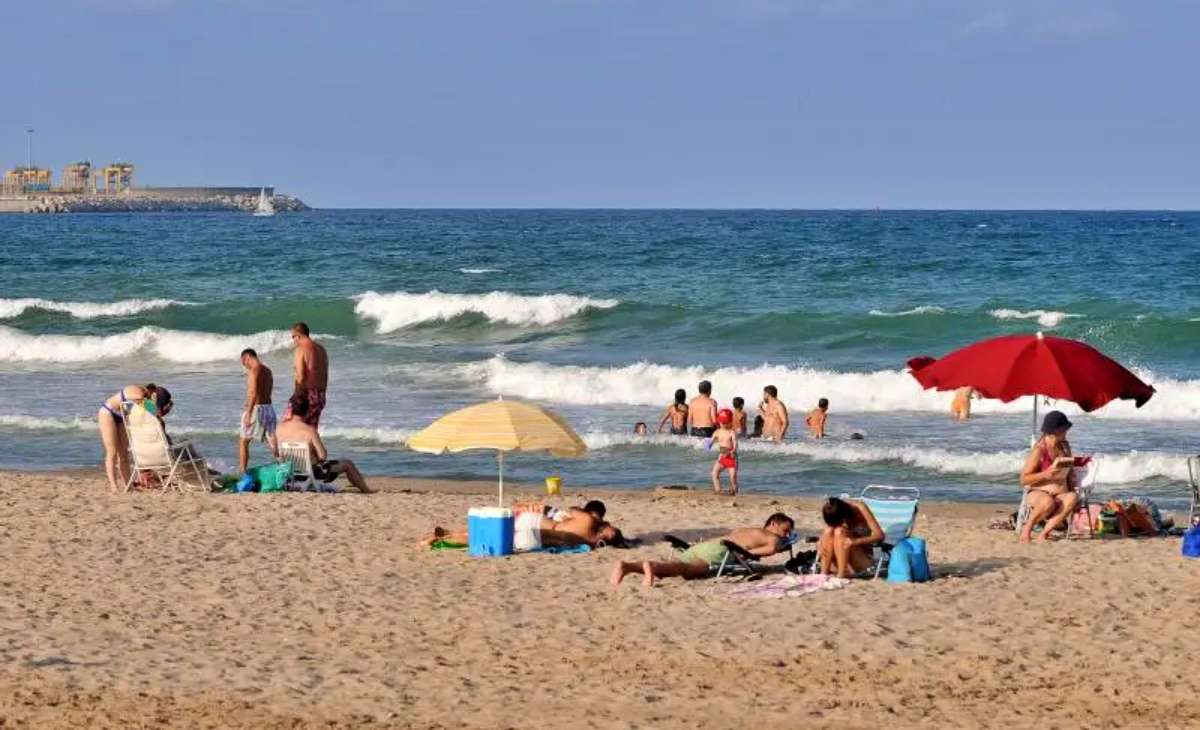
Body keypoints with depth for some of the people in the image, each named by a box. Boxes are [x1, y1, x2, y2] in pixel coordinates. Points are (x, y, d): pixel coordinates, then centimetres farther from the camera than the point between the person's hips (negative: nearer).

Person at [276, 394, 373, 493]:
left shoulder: (280, 428, -8)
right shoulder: (309, 430, -22)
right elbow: (323, 456, -17)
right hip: (312, 474, -6)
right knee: (347, 464, 15)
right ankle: (365, 489, 33)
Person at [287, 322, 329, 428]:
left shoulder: (301, 349, -11)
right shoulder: (321, 350, 13)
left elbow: (300, 377, -17)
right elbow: (325, 376, 17)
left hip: (305, 395, -8)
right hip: (319, 395, 8)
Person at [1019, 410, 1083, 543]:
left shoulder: (1065, 446, 11)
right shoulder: (1039, 449, -8)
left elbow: (1070, 473, 23)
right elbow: (1024, 479, -11)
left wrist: (1073, 488, 5)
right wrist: (1045, 475, -24)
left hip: (1061, 495, 5)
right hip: (1038, 493, -5)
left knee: (1072, 498, -32)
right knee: (1048, 502, -41)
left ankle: (1044, 533, -31)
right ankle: (1027, 528, -13)